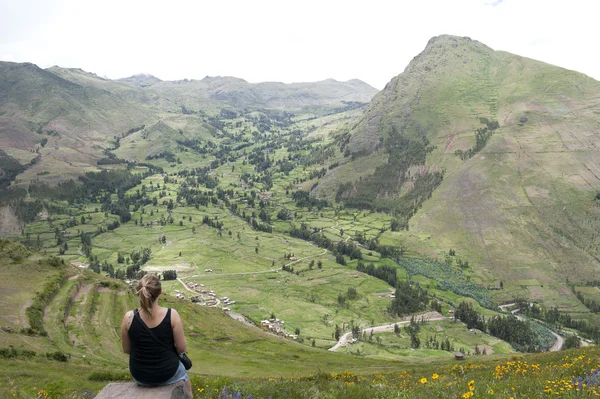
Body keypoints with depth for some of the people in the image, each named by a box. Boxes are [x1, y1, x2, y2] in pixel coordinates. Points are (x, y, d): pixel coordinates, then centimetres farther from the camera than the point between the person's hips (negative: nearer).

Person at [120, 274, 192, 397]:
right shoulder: (171, 314, -21)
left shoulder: (129, 317, -17)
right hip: (168, 373, -1)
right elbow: (182, 348, -13)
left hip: (139, 375, 2)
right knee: (185, 380, 34)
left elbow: (127, 349, -3)